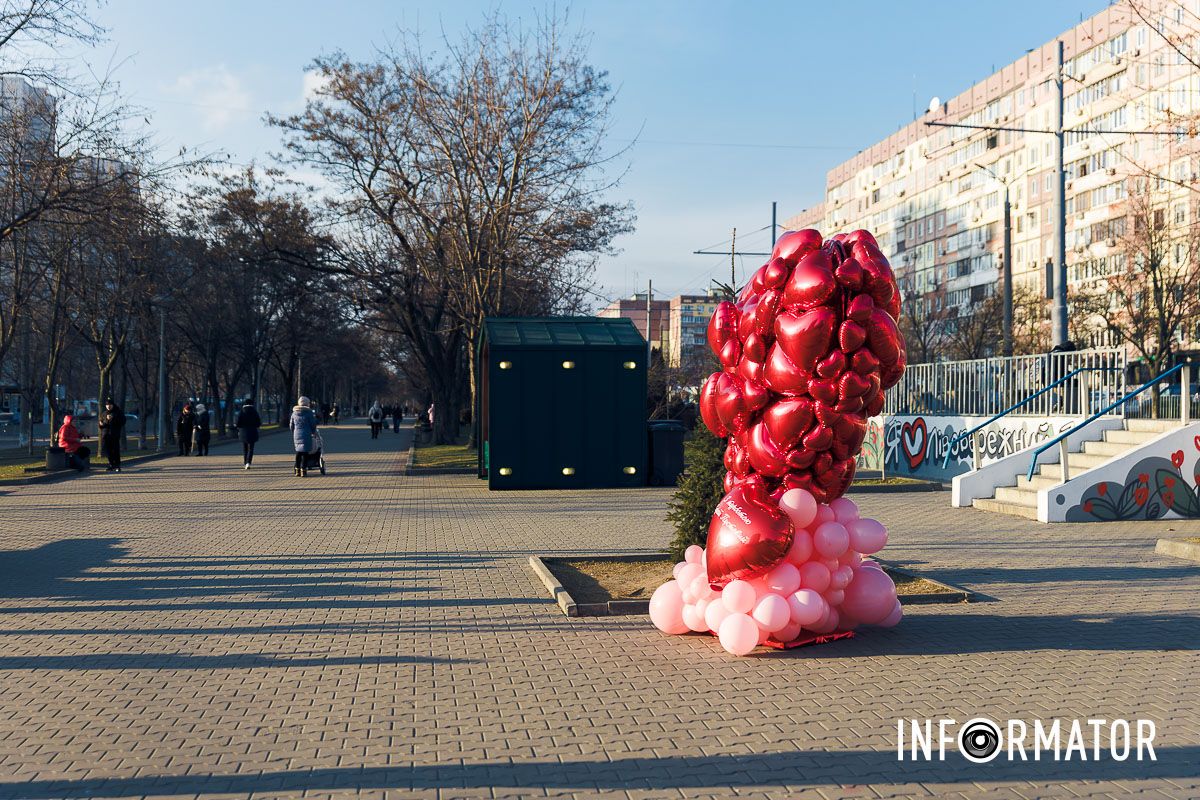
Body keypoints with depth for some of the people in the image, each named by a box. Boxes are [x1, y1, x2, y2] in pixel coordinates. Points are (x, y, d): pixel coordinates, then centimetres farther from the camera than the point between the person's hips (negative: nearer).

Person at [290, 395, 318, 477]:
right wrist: (313, 433, 13)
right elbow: (313, 424, -4)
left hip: (296, 435, 5)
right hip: (306, 435, -5)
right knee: (305, 452, -3)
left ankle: (297, 470, 16)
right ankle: (303, 471, -5)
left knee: (298, 452, 14)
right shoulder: (309, 412, -7)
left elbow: (291, 425, 14)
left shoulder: (294, 413, 9)